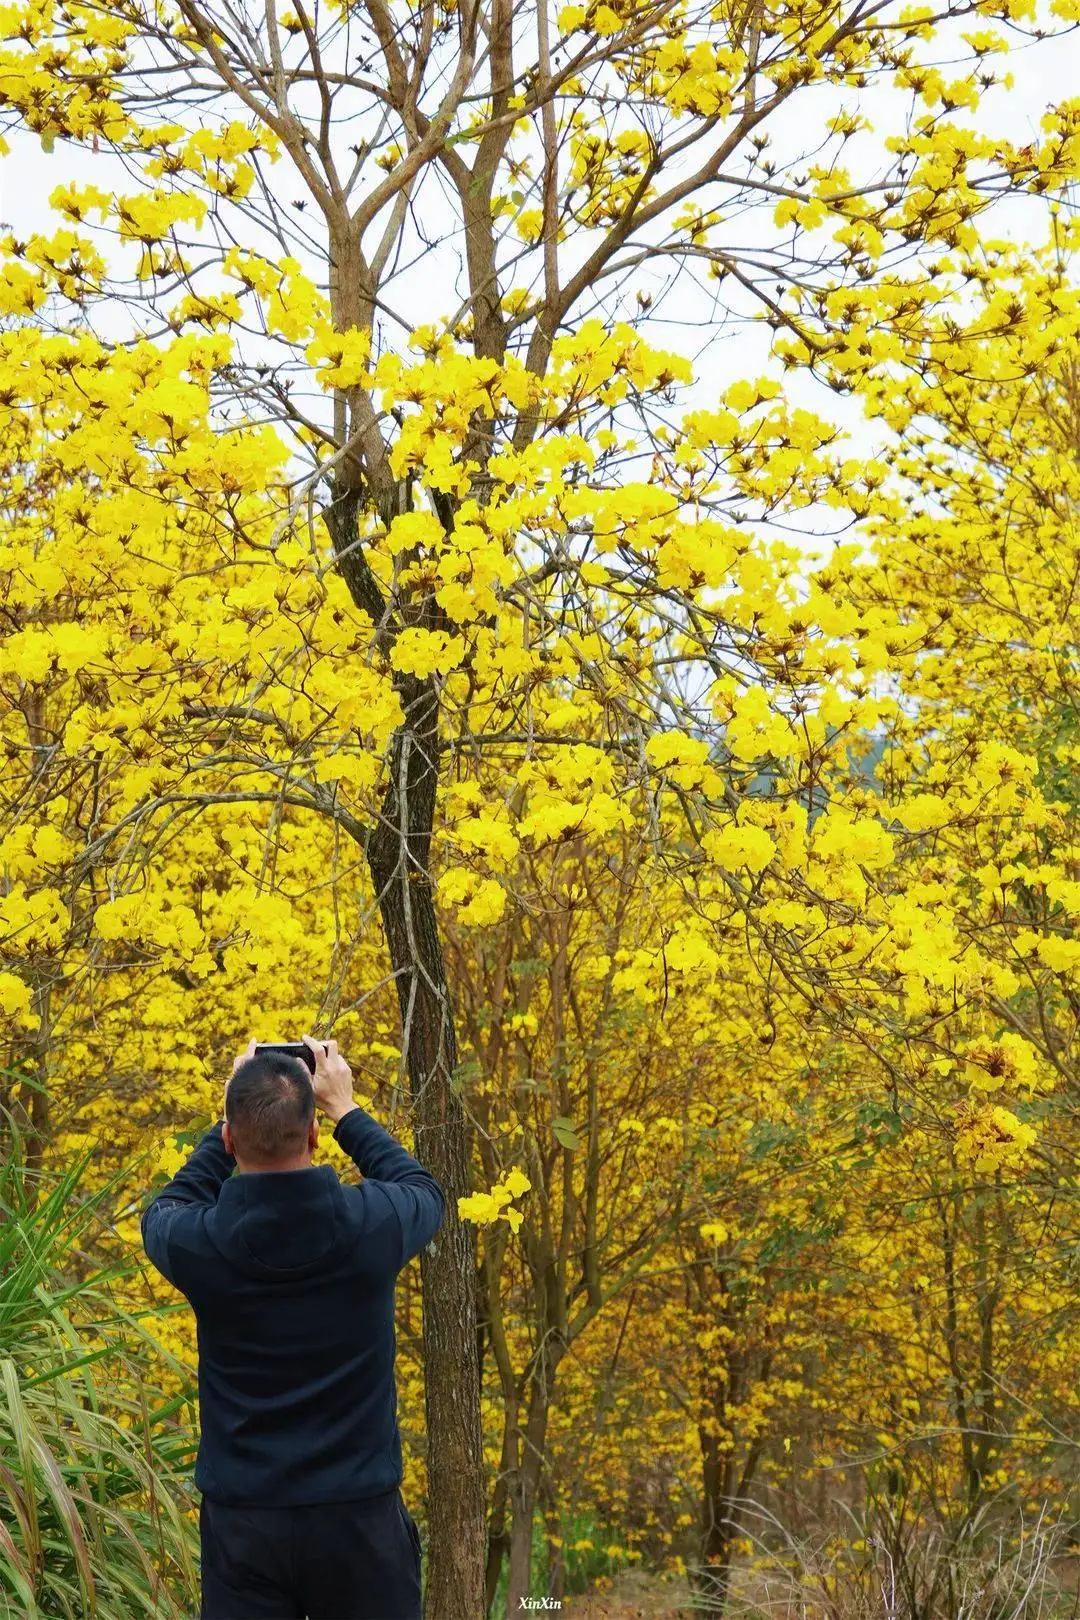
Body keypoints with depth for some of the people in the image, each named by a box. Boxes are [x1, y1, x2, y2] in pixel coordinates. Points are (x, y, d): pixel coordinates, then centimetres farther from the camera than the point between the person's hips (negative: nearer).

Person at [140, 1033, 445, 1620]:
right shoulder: (368, 1224, -14)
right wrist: (344, 1108, 14)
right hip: (359, 1513, 0)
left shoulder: (197, 1242, -13)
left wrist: (234, 1120, 13)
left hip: (241, 1521, 1)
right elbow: (424, 1190, 12)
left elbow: (164, 1211, 14)